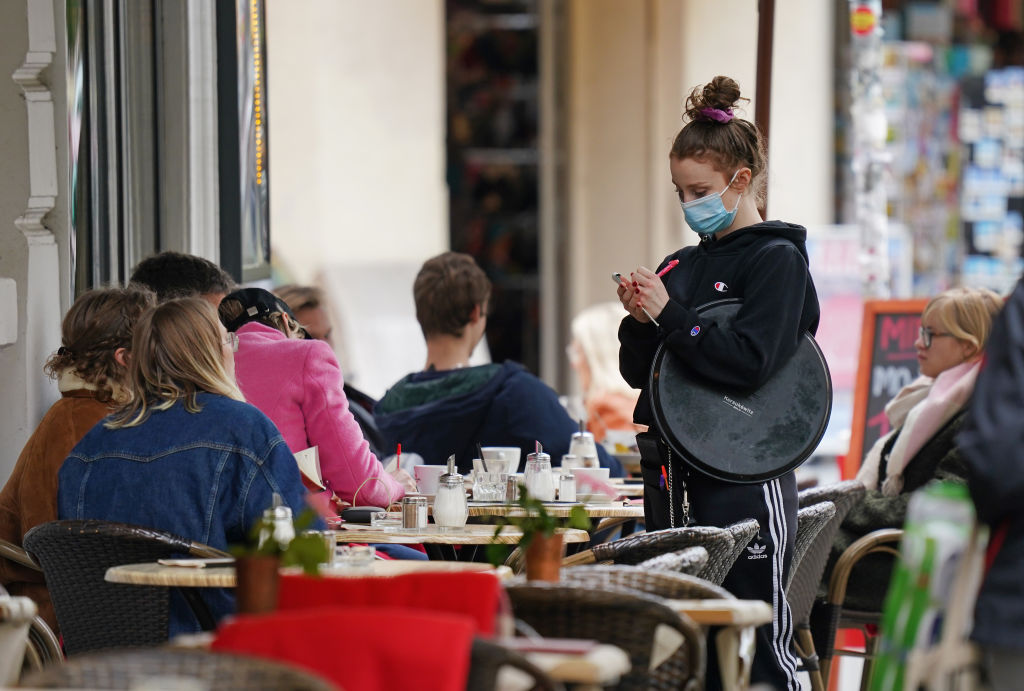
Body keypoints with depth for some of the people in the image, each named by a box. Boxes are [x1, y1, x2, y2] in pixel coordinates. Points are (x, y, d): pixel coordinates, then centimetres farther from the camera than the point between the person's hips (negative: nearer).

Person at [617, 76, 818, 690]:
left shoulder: (777, 260, -6)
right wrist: (640, 321, -4)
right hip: (675, 473, 7)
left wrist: (670, 315, -16)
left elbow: (750, 363, -18)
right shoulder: (684, 265, 14)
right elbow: (639, 373, 15)